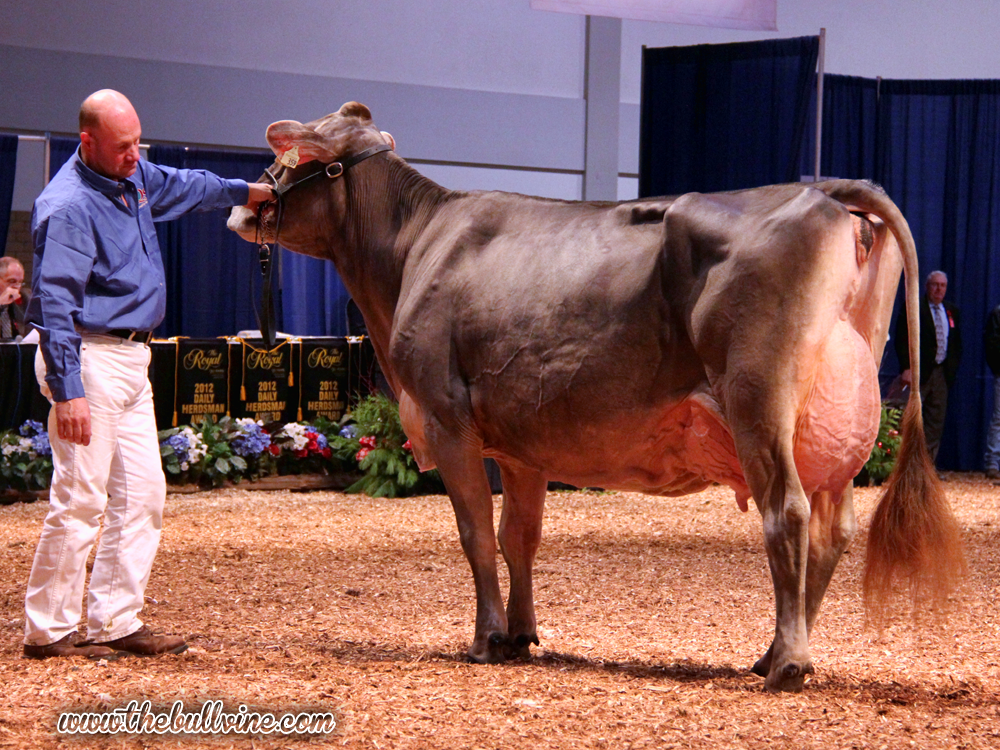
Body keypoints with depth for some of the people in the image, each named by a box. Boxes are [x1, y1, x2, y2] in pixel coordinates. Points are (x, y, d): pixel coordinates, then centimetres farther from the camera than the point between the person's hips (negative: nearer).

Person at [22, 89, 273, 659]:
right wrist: (67, 392, -25)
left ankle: (116, 622, 14)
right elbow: (54, 305, -21)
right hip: (88, 360, -10)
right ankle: (51, 630, -1)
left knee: (143, 493, 9)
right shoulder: (69, 206, -17)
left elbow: (183, 186, 35)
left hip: (131, 357, 10)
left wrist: (244, 192, 35)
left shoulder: (133, 177, 10)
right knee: (82, 499, -9)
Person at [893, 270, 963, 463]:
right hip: (917, 372, -5)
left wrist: (953, 366, 6)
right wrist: (907, 368, -16)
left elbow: (957, 343, 20)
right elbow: (902, 340, -8)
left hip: (941, 372, 5)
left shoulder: (951, 311, 15)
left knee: (936, 421, 3)